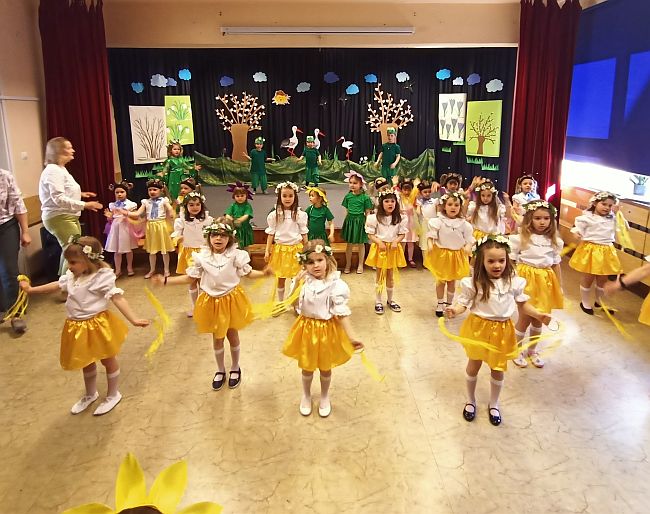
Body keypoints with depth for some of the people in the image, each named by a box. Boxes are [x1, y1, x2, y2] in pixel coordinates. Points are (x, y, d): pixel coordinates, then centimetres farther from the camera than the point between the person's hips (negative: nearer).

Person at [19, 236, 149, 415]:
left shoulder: (102, 277, -23)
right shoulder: (71, 276, 0)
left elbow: (117, 298, -29)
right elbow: (57, 285, 20)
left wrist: (133, 319, -38)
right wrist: (31, 289, 28)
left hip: (97, 325, -7)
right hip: (77, 326, 8)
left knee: (108, 360, 12)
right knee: (86, 362, 24)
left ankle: (113, 395, 32)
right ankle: (90, 394, 45)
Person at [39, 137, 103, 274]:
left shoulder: (60, 169, 15)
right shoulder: (53, 171, -17)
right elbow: (58, 199, -26)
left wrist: (79, 194, 13)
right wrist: (84, 205, -27)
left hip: (68, 216, 10)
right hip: (59, 218, -10)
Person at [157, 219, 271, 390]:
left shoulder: (235, 255, -12)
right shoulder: (201, 257, -7)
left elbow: (248, 273, -5)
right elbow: (191, 278, 2)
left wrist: (264, 273, -23)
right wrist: (166, 280, -2)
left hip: (231, 300, -1)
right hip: (211, 301, 1)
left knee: (232, 335, 14)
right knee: (217, 338, 14)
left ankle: (235, 369, 36)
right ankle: (220, 371, 35)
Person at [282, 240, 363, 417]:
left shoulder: (336, 285, -20)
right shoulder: (305, 281, -7)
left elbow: (342, 313, -19)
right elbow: (293, 303, 8)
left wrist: (351, 337, -26)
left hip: (327, 330, -3)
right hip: (307, 328, 3)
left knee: (325, 368, 16)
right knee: (307, 367, 18)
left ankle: (324, 397, 42)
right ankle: (306, 395, 44)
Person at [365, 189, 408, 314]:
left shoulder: (400, 218, -1)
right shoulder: (375, 218, -8)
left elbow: (402, 234, 3)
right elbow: (370, 234, -5)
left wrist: (396, 242, -15)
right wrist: (379, 242, -20)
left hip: (393, 249, 2)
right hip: (380, 248, -2)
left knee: (391, 275, 13)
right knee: (380, 275, 6)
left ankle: (390, 300, 28)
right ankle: (378, 301, 16)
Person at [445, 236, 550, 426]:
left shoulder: (513, 282, -7)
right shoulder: (474, 283, -16)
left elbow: (522, 304, 3)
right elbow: (463, 302, -14)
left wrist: (539, 315, -9)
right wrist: (454, 310, -34)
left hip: (502, 331, 2)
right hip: (479, 328, -2)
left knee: (498, 369, 13)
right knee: (473, 365, 14)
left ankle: (493, 404, 38)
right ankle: (471, 401, 38)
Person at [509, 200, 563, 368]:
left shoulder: (554, 241, 2)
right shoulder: (520, 238, -10)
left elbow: (556, 265, 7)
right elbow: (511, 262, -6)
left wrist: (559, 288, 8)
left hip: (545, 282, 4)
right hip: (526, 279, -4)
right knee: (525, 318, 4)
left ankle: (532, 350, 34)